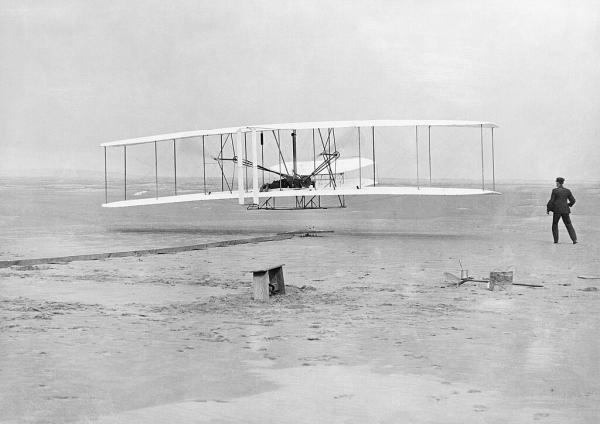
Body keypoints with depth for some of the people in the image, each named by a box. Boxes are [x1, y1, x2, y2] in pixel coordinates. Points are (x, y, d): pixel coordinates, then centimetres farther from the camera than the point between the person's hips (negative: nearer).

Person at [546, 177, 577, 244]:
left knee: (555, 224, 15)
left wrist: (548, 209, 3)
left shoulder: (555, 191, -7)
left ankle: (556, 240, 12)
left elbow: (551, 201, -7)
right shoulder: (567, 191, 4)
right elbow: (573, 200, 7)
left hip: (557, 210, -3)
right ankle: (574, 240, -6)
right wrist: (569, 205, 27)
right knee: (569, 225, 7)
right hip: (565, 210, 3)